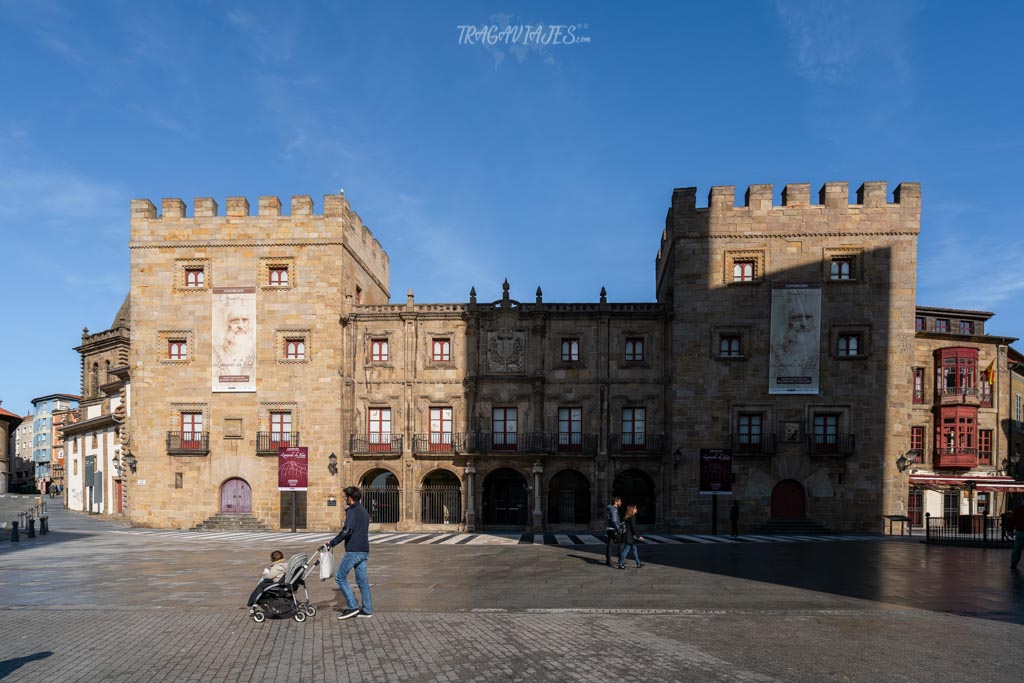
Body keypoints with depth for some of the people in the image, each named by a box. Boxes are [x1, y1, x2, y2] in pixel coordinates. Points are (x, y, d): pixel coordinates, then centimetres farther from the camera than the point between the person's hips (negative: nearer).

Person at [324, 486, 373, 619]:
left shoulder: (352, 511, -11)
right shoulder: (364, 511, 18)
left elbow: (346, 531, -23)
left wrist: (331, 543, -17)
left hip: (353, 551, -9)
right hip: (364, 550, 9)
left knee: (340, 577, 0)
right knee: (362, 579, 11)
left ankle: (352, 607, -3)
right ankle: (367, 610, 12)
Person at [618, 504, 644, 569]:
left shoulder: (627, 517, 13)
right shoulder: (632, 517, -15)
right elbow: (633, 528, -19)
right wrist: (639, 536, -14)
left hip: (627, 535, 10)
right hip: (629, 536, -10)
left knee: (634, 549, 14)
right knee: (626, 550, -5)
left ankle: (638, 564, 19)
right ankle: (620, 564, -2)